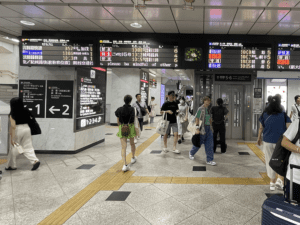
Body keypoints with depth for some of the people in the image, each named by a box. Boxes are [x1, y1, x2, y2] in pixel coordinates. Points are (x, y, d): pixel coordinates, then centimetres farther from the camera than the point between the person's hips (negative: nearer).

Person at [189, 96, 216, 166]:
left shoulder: (208, 109, 12)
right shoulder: (200, 109, -10)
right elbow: (197, 119, -13)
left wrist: (211, 127, 18)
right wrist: (197, 129, -17)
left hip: (208, 128, 7)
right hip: (202, 128, -7)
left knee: (209, 144, 1)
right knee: (198, 143, 7)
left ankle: (209, 160, 6)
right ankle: (192, 153, 33)